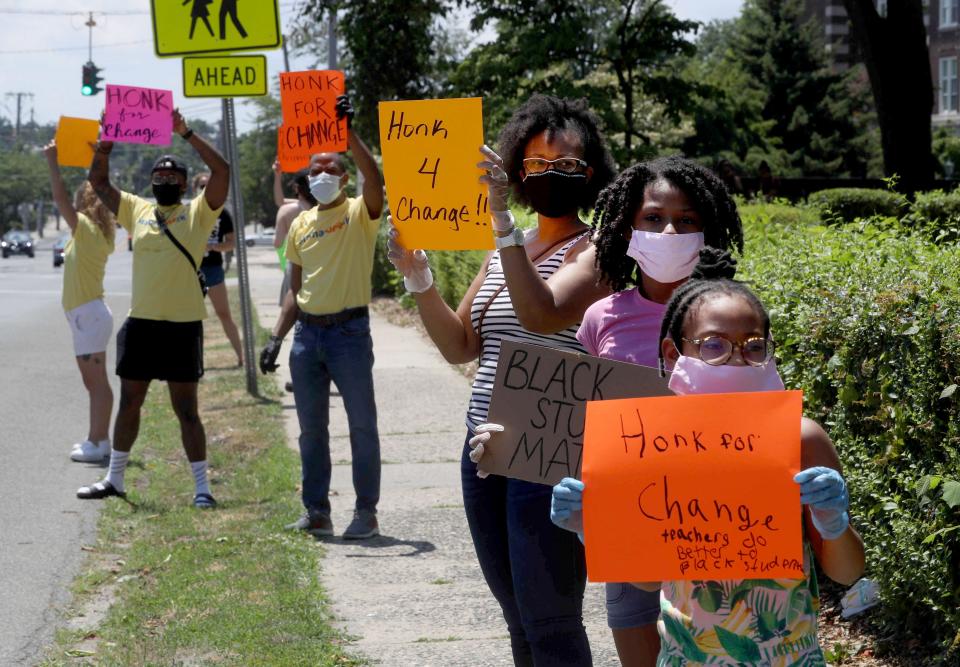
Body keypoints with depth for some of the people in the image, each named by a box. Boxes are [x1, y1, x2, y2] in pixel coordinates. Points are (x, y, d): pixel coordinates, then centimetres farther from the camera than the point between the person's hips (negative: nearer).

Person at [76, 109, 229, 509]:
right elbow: (98, 180, 15)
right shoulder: (136, 210, 10)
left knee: (186, 409, 0)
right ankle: (114, 479, 24)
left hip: (182, 325, -4)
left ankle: (202, 486, 6)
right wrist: (107, 140, 0)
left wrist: (186, 133, -14)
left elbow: (221, 171, -14)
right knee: (129, 403, 13)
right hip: (140, 322, 4)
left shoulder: (198, 213, -1)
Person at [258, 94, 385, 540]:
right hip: (307, 333, 6)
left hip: (349, 331, -6)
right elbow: (296, 289, 16)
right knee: (311, 428, 10)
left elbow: (374, 179, -27)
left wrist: (348, 135, -36)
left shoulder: (360, 214, -4)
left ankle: (366, 512, 8)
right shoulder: (300, 225, 12)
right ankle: (316, 511, 18)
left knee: (362, 425, 0)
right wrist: (276, 338, 11)